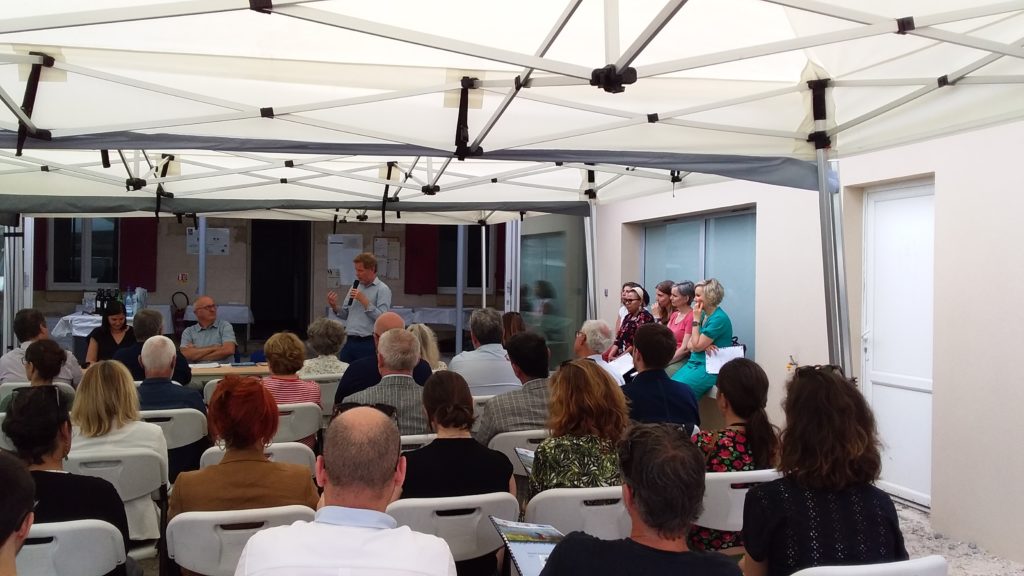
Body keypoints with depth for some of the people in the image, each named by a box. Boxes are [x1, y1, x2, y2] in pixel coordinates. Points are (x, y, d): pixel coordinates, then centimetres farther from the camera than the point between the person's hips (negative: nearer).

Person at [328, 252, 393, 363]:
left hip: (368, 343, -6)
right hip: (349, 342, 6)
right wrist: (334, 306, -1)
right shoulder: (355, 286, 15)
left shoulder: (382, 289, -7)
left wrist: (364, 301, -18)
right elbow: (345, 314, 17)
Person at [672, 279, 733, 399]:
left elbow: (696, 346, -13)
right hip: (694, 362, 8)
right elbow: (690, 345, 11)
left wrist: (696, 319, -8)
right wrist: (703, 346, -11)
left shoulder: (719, 319, -13)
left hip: (710, 368, -8)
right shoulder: (703, 315, 12)